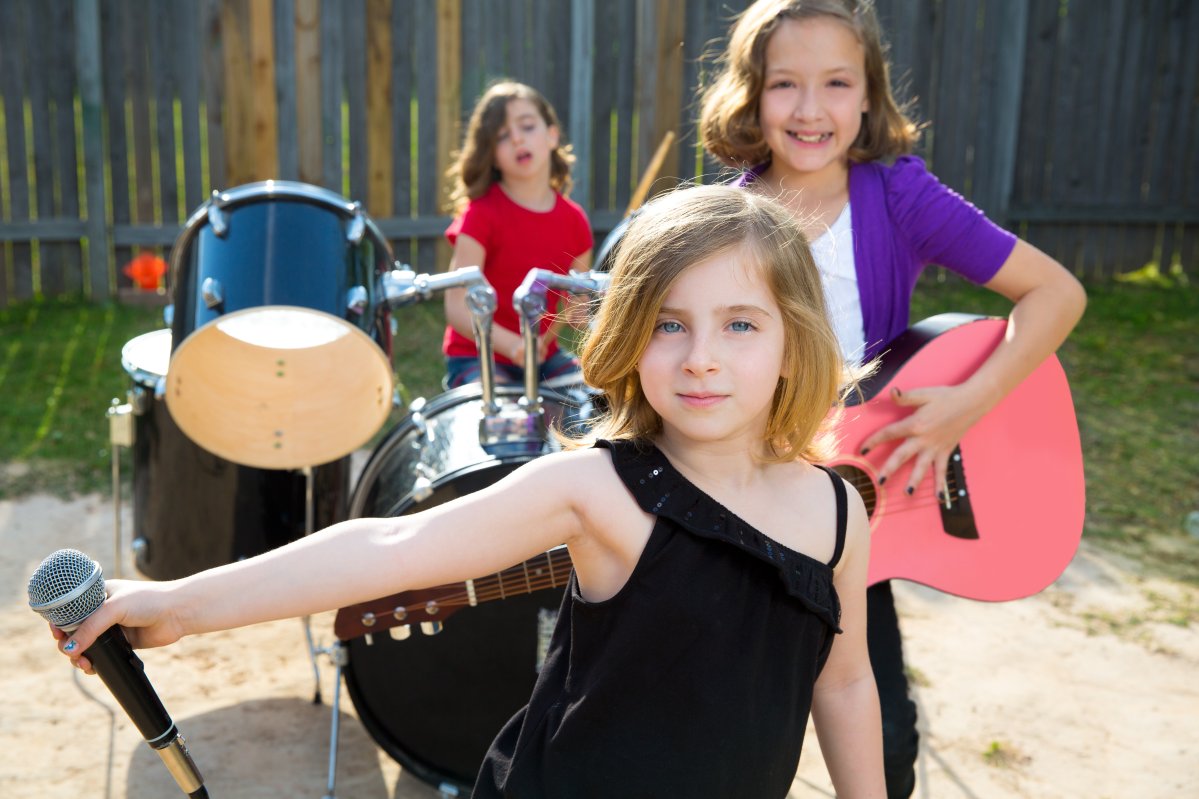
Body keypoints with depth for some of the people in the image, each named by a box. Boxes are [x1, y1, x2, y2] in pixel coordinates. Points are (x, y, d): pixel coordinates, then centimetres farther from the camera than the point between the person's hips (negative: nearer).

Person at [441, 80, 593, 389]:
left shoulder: (573, 220, 2)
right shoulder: (481, 214, -12)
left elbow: (577, 305, 12)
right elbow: (457, 308, -18)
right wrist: (511, 343, -33)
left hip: (544, 355, 5)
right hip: (477, 358, -5)